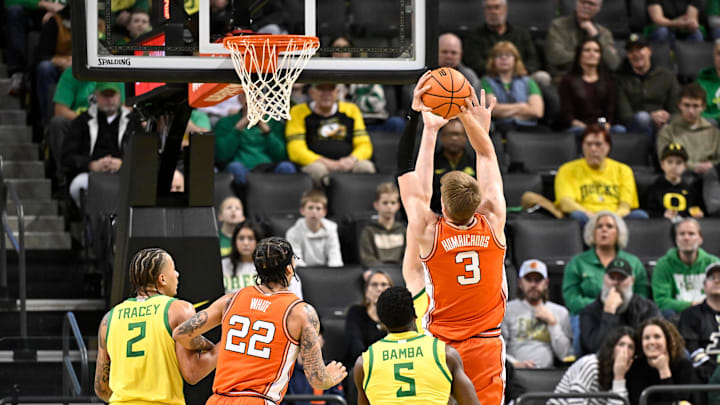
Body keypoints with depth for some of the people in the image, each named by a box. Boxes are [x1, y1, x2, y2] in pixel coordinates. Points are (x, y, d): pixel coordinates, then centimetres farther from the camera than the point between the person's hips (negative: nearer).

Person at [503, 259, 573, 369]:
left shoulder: (560, 312, 17)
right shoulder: (508, 310, 12)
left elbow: (564, 355, 7)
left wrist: (552, 322, 2)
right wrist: (515, 364, -16)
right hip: (515, 371, -1)